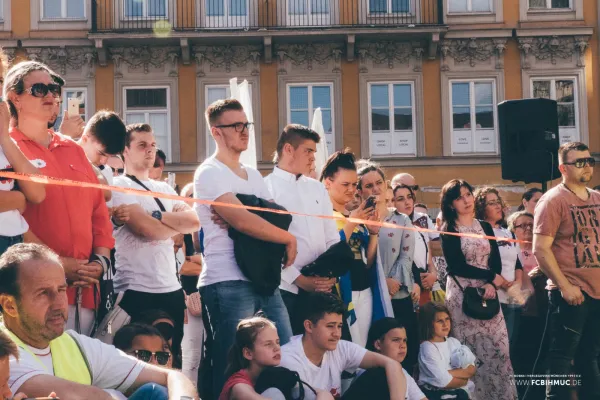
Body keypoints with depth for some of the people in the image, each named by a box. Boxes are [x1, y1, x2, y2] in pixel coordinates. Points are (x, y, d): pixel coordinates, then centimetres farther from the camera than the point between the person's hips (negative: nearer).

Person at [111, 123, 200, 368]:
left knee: (172, 360, 13)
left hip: (172, 289, 7)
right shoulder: (118, 187, -5)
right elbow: (148, 230, -18)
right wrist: (178, 222, 1)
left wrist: (156, 216, -13)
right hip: (136, 292, -7)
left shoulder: (164, 189, 17)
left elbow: (194, 222, 1)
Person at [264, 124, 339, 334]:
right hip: (287, 288, -5)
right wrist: (299, 279, -13)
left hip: (322, 287, 5)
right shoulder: (265, 188, -2)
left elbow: (332, 237, 15)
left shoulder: (318, 188, 17)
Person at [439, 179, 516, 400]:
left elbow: (496, 260, 7)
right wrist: (492, 276, -7)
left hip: (487, 292, 4)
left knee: (497, 348, -1)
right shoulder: (449, 230, -1)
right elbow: (457, 266, -9)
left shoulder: (485, 227, 13)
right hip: (462, 294, -4)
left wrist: (491, 284, -11)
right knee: (470, 350, -5)